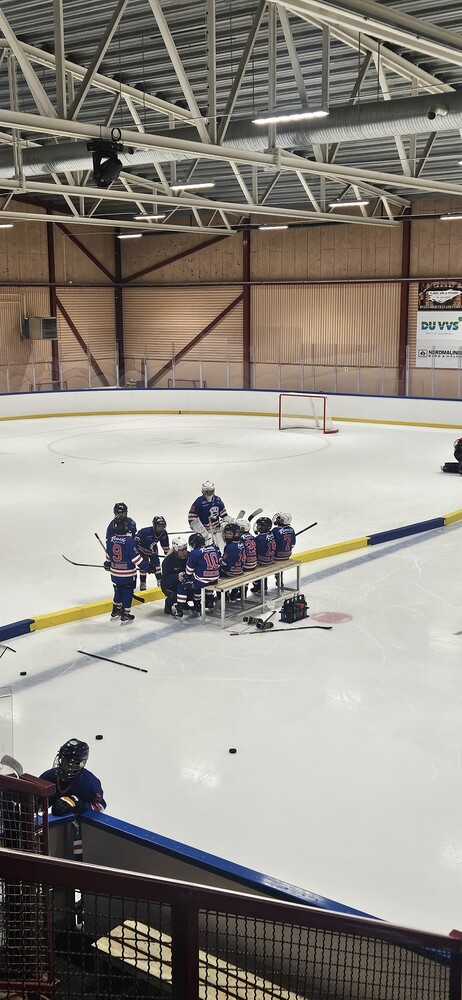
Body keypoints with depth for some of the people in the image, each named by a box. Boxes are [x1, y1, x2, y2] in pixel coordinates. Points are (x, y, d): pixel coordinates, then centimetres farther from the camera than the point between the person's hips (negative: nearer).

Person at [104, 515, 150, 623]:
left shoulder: (112, 539, 0)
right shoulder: (129, 541, -20)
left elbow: (109, 554, 14)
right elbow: (135, 557, -20)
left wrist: (107, 564, 31)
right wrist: (145, 566, -10)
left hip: (115, 573, 6)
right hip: (127, 575, -6)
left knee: (118, 591, 23)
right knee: (127, 593, 5)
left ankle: (115, 611, 34)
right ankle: (125, 615, 9)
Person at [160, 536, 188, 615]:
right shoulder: (168, 560, -27)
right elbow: (165, 579, -29)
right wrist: (177, 577, -47)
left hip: (183, 583, 5)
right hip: (169, 585, -5)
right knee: (174, 596, -30)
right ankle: (168, 604, 5)